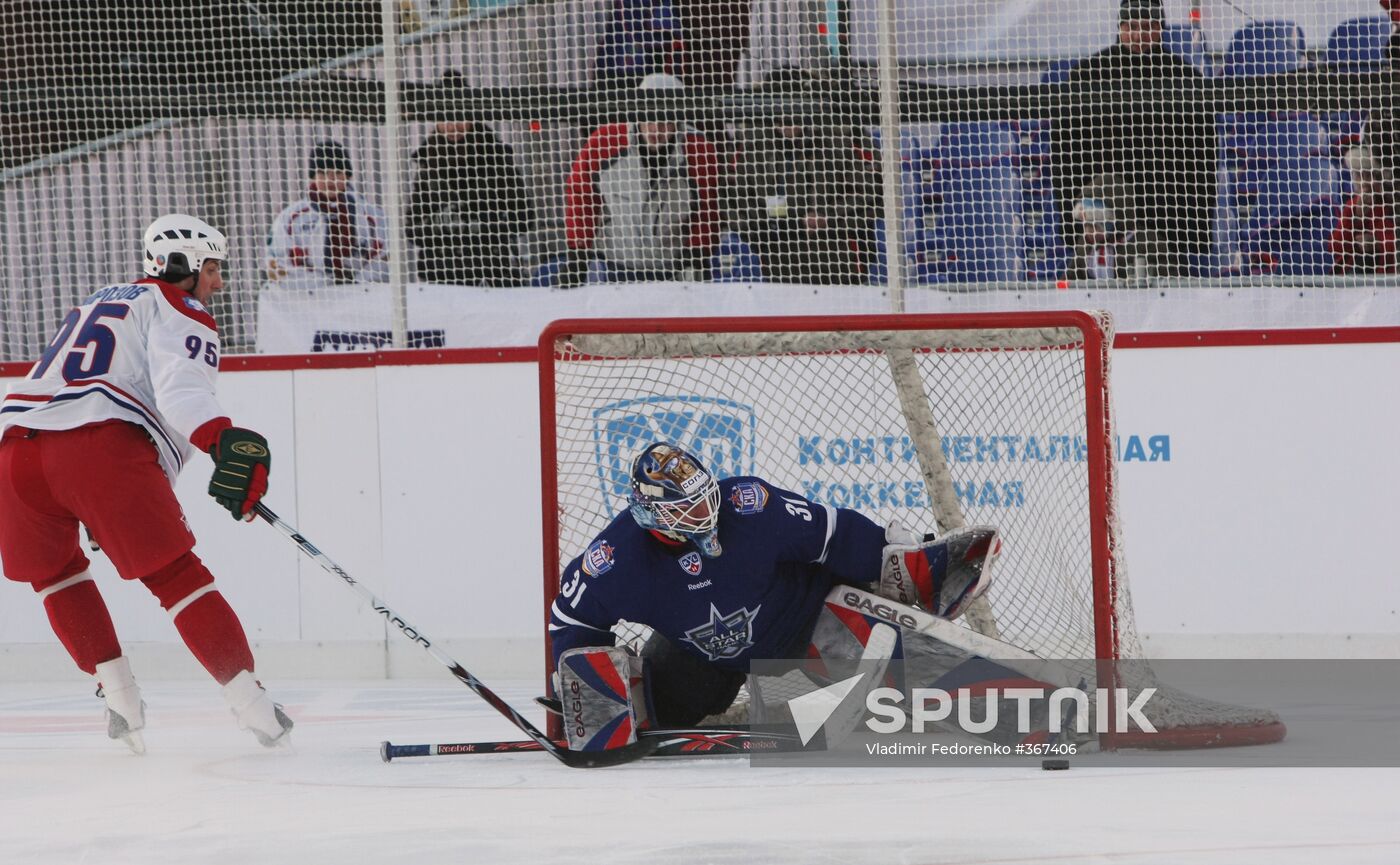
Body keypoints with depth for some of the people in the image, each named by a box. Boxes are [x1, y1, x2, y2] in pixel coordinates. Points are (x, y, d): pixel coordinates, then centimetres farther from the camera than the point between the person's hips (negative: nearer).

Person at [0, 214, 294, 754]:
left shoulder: (95, 304, 37)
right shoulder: (180, 313, 11)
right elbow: (181, 388, -11)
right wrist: (223, 440, -26)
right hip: (103, 446, -6)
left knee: (54, 571, 27)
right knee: (176, 575, 1)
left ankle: (118, 696, 21)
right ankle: (250, 704, -1)